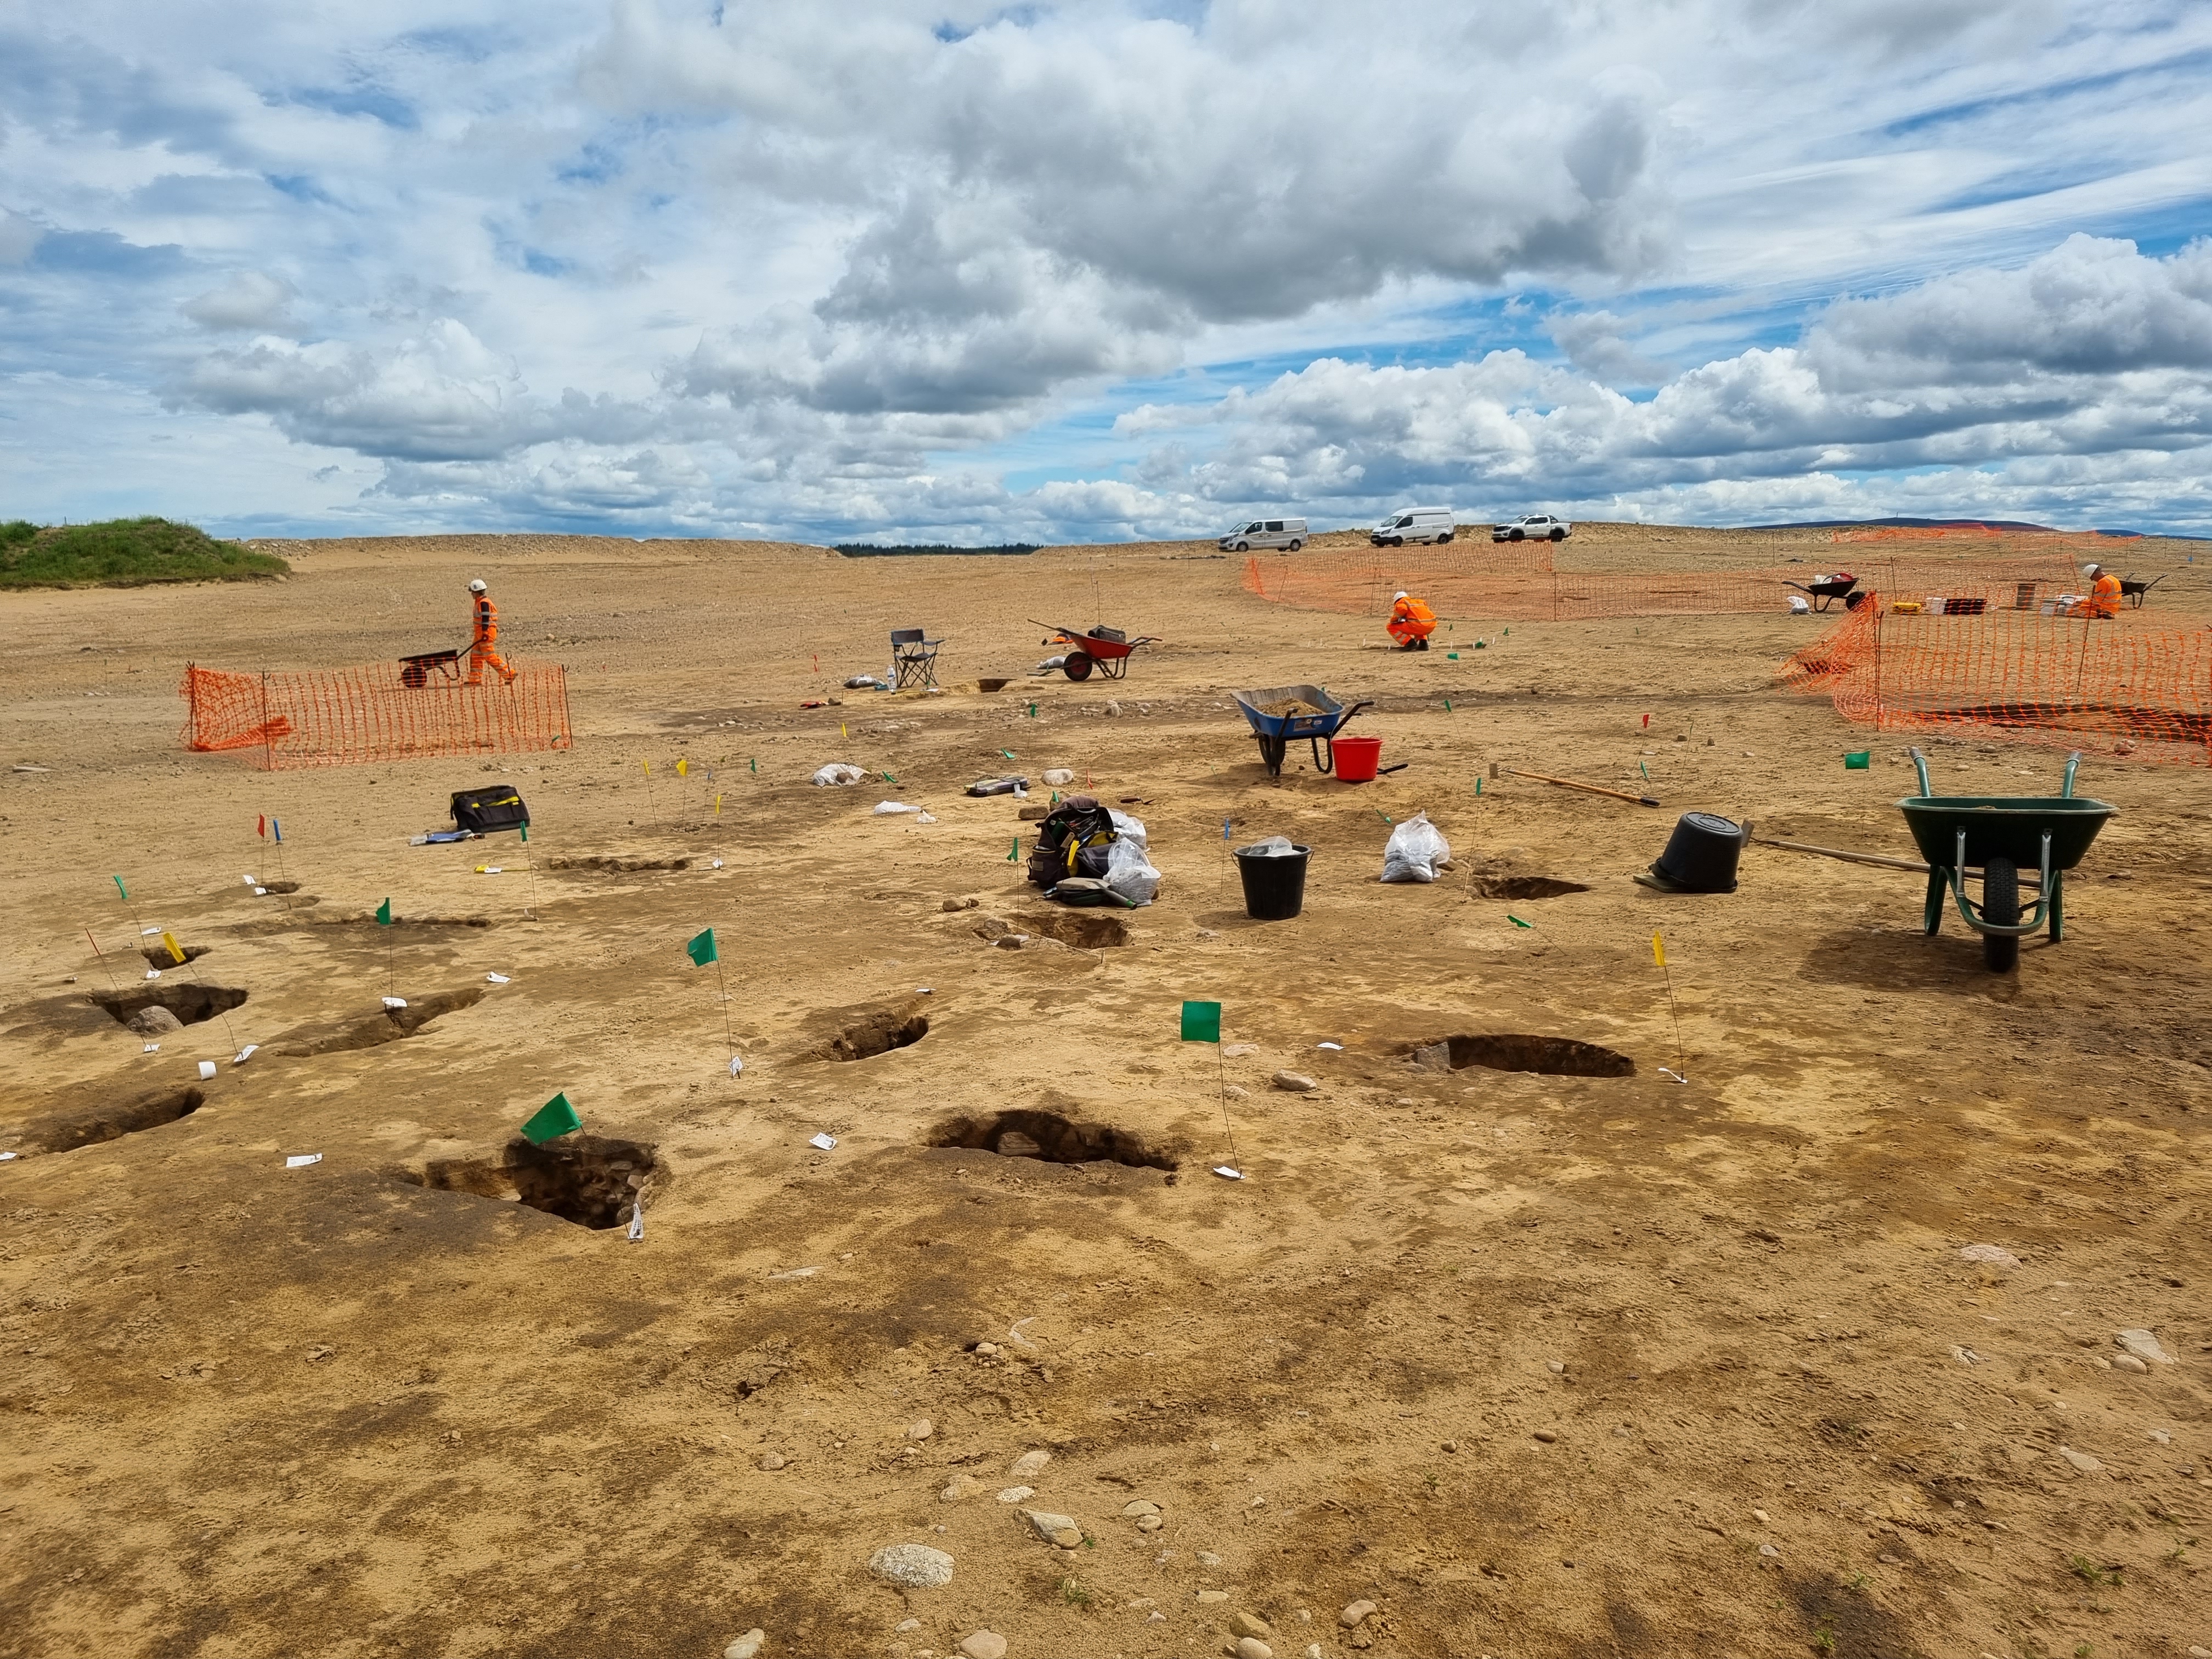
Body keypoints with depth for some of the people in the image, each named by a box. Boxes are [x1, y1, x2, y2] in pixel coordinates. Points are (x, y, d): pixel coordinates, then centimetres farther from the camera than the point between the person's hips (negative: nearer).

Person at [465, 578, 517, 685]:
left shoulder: (483, 603, -14)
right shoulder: (480, 602, 19)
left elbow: (485, 618, -22)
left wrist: (485, 632, -27)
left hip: (486, 631, -11)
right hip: (481, 632, 11)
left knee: (489, 655, -10)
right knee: (476, 655, 9)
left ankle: (509, 674, -8)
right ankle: (475, 679, 11)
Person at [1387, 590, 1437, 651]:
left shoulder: (1401, 603, 12)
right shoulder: (1420, 601, 33)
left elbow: (1402, 609, -12)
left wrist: (1394, 619, 3)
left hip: (1418, 626, -7)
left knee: (1392, 627, 9)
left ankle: (1410, 643, -4)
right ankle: (1423, 643, 16)